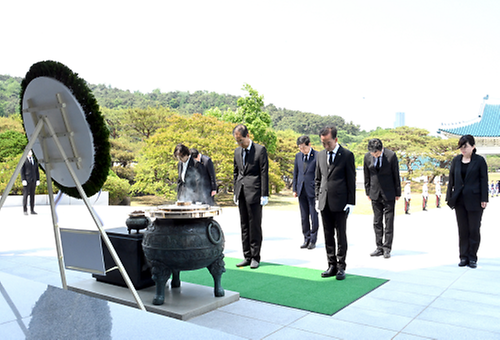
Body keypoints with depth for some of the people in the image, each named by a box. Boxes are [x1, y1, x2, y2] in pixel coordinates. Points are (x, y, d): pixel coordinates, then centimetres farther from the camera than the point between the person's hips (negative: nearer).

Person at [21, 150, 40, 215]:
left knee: (32, 195, 5)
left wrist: (38, 180, 6)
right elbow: (22, 171, -6)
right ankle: (25, 210, 2)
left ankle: (32, 210, 7)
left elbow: (37, 170, 14)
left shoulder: (35, 160, 14)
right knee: (25, 195, -3)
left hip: (33, 180, 5)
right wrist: (23, 180, -15)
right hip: (26, 180, -5)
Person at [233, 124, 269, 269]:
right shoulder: (237, 151, 14)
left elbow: (264, 173, -8)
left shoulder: (260, 150, -5)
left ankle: (255, 257, 10)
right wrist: (236, 192, 15)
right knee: (244, 226, 10)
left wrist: (264, 195, -11)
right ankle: (247, 256, 19)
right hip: (241, 193, 6)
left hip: (254, 193, -6)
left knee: (255, 226, 0)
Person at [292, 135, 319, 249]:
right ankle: (306, 239, 20)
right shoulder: (298, 156, 10)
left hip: (312, 190, -5)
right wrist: (294, 189, 10)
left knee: (314, 216, 2)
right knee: (304, 217, 10)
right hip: (301, 191, 5)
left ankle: (313, 240, 12)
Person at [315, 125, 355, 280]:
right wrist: (317, 198, 8)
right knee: (328, 236, 10)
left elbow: (351, 180, -5)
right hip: (324, 202, 5)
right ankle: (332, 266, 20)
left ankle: (341, 267, 14)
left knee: (341, 235, 4)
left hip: (340, 202, -5)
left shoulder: (347, 155, -5)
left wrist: (351, 202, -9)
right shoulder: (320, 155, 10)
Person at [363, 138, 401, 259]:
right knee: (377, 222, 6)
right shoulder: (367, 156, -3)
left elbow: (396, 175, -3)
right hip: (375, 193, 3)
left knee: (389, 221, 0)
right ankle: (379, 247, 14)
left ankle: (387, 248, 7)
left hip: (389, 193, -3)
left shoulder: (391, 155, -11)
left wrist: (397, 193, 1)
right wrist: (368, 192, 10)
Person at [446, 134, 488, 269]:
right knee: (462, 230, 8)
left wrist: (484, 199, -8)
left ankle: (472, 257, 14)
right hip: (459, 200, 4)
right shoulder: (456, 160, 8)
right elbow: (451, 179, 10)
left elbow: (484, 180, -3)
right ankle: (463, 257, 15)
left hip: (474, 200, -3)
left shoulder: (479, 161, -3)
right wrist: (450, 197, 6)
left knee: (474, 230, 4)